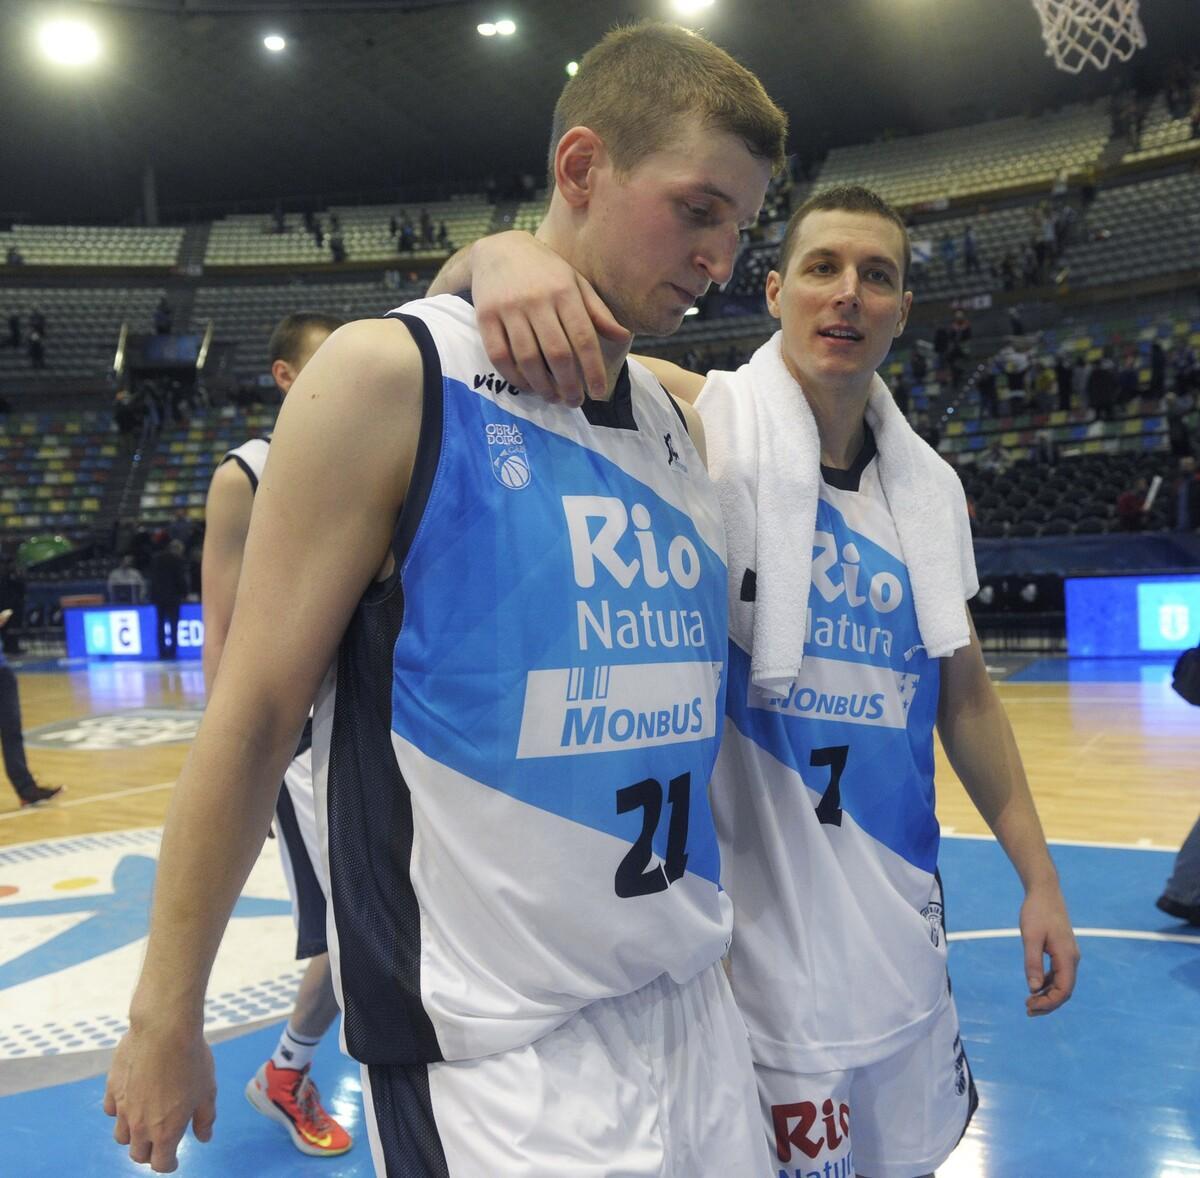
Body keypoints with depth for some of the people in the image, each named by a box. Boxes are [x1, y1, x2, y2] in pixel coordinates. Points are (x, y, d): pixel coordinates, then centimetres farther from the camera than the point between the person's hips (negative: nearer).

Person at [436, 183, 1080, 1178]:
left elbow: (965, 692, 12)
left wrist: (1040, 875, 11)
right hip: (750, 941, -5)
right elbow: (452, 298, -17)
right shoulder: (697, 420, -12)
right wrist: (501, 252, -40)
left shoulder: (931, 487, 5)